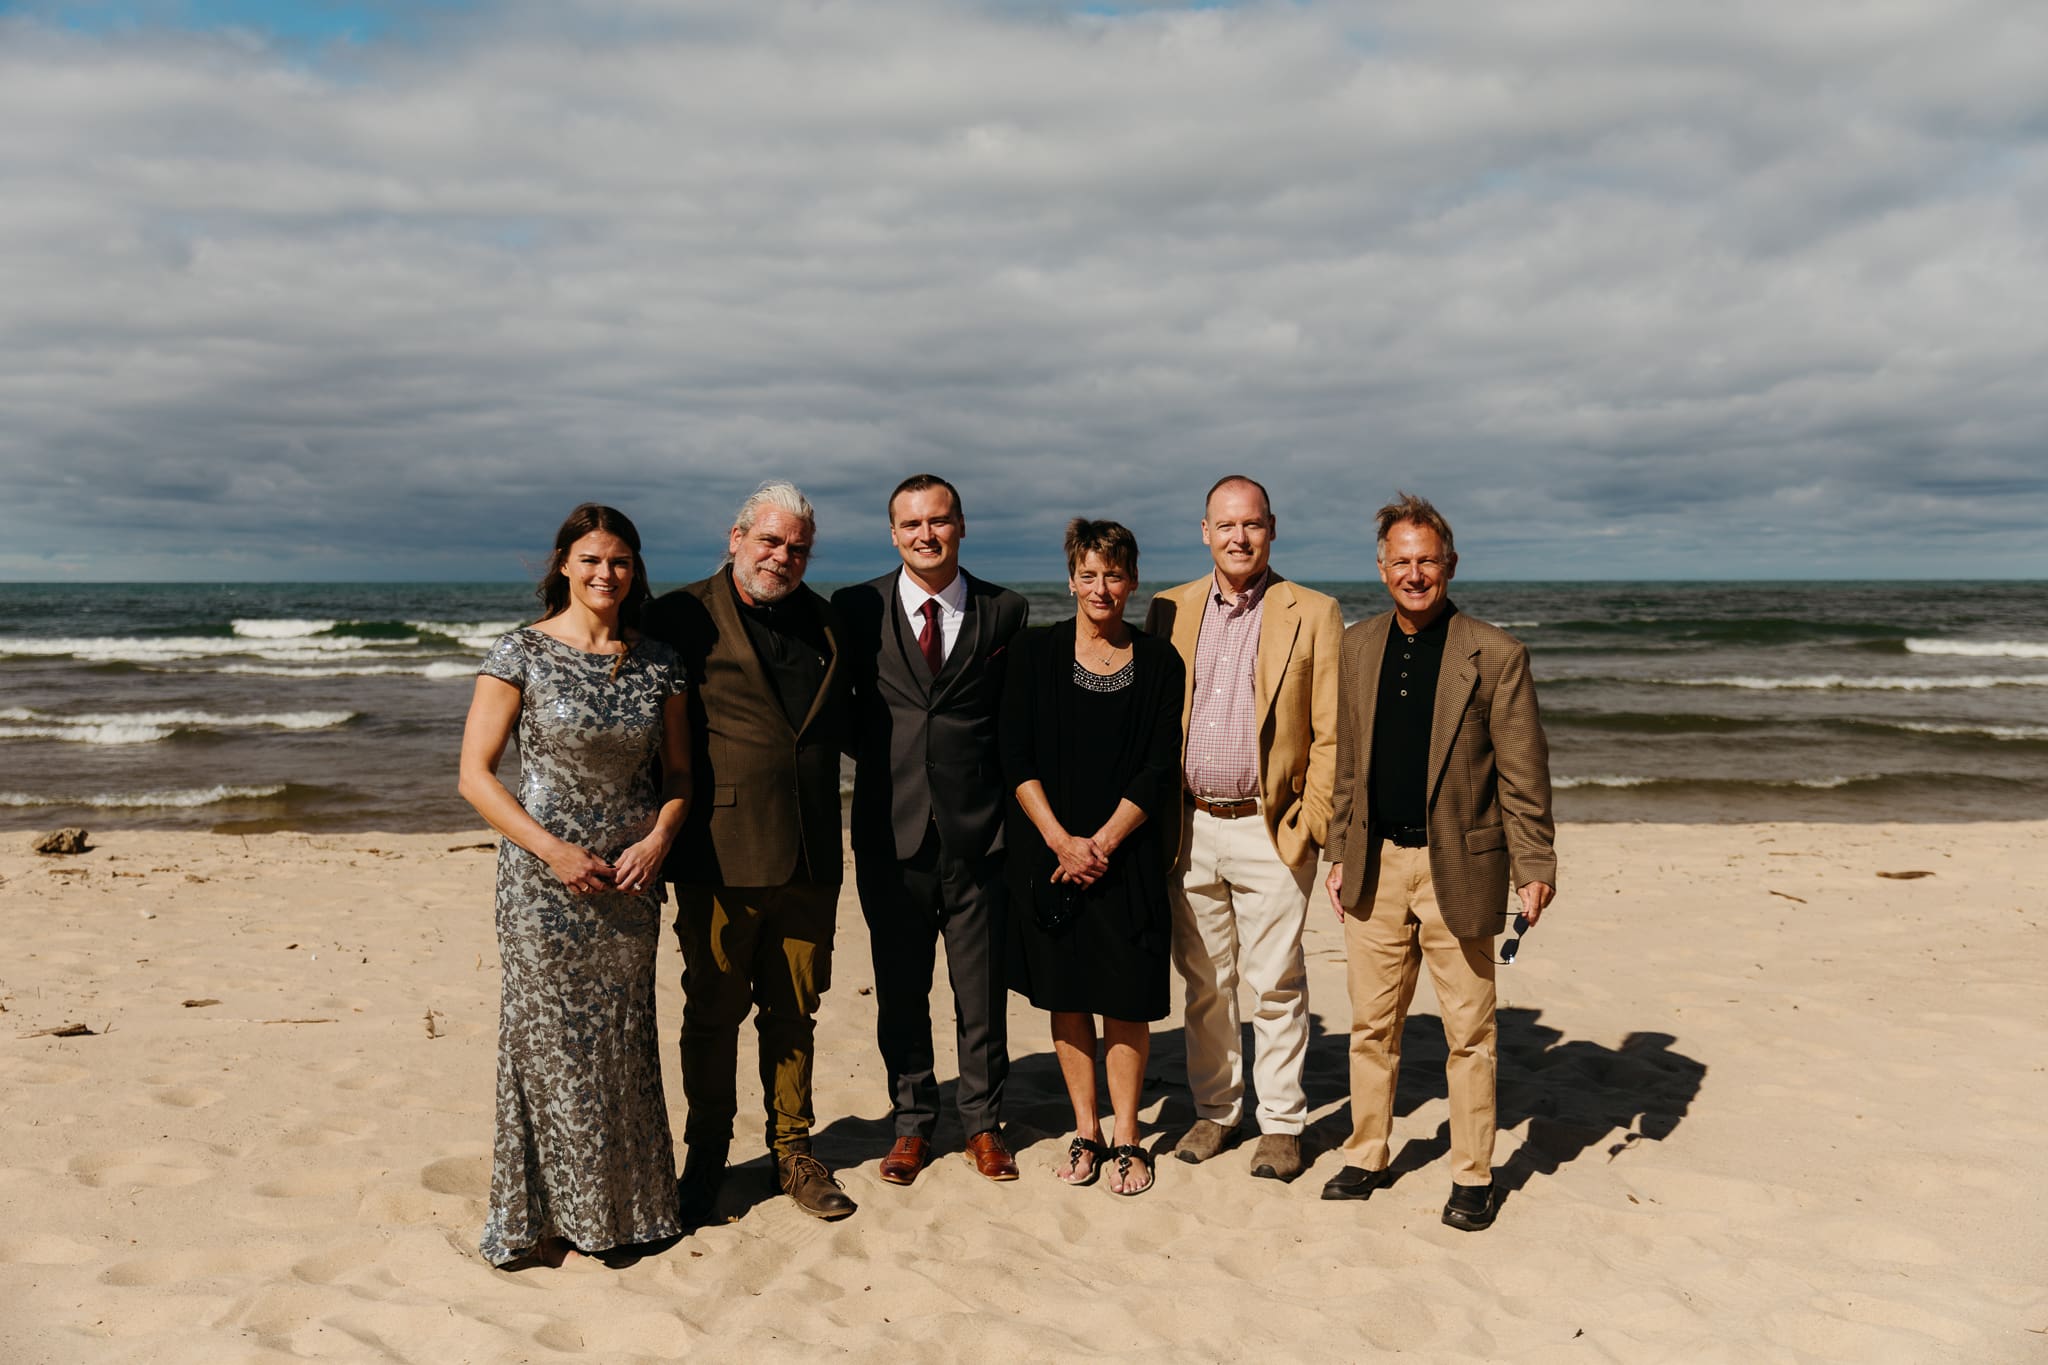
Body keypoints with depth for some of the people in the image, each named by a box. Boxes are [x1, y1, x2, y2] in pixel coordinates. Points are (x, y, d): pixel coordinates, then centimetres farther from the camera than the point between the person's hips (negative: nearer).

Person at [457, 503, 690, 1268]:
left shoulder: (657, 664, 4)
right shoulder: (521, 655, -6)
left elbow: (677, 771, 11)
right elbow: (475, 774, -7)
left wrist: (658, 838, -8)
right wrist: (551, 849, -15)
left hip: (629, 880, 4)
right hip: (544, 880, -3)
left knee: (623, 1041, 12)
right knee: (549, 1040, 3)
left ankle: (625, 1205, 28)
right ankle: (542, 1217, 20)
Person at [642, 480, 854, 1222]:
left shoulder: (823, 623, 13)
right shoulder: (684, 617, -2)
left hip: (807, 860, 4)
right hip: (720, 861, -4)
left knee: (793, 1013, 13)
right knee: (714, 1013, 9)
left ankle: (793, 1150, 27)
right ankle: (705, 1158, 25)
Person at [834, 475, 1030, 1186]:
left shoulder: (1004, 612, 3)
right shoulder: (856, 608, 2)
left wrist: (1010, 795, 0)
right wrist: (879, 759, 0)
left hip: (977, 831, 0)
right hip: (891, 832, 0)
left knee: (982, 988, 9)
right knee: (900, 989, 11)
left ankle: (983, 1122, 26)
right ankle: (912, 1123, 28)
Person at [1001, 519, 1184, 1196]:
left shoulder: (1158, 661, 2)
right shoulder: (1034, 651, 1)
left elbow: (1159, 772, -2)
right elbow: (1016, 759, -3)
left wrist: (1101, 843, -11)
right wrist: (1062, 840, -12)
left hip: (1127, 855, 0)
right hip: (1049, 852, 1)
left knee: (1126, 1000, 3)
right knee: (1065, 995, 8)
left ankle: (1127, 1137, 17)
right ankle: (1086, 1131, 22)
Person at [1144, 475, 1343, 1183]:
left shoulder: (1313, 614, -1)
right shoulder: (1170, 610, 8)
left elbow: (1331, 734, -2)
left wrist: (1313, 825, -8)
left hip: (1270, 830, -3)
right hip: (1189, 827, 3)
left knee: (1277, 984, 4)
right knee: (1204, 982, 12)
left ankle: (1280, 1124, 19)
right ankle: (1215, 1109, 27)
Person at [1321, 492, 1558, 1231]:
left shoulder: (1495, 653, -6)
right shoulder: (1358, 646, 7)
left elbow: (1523, 773, -5)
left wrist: (1535, 868, -9)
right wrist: (1341, 853, 12)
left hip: (1457, 866, -4)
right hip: (1376, 867, 4)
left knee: (1469, 1032, 6)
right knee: (1372, 1024, 13)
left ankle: (1473, 1176, 20)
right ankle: (1365, 1156, 28)